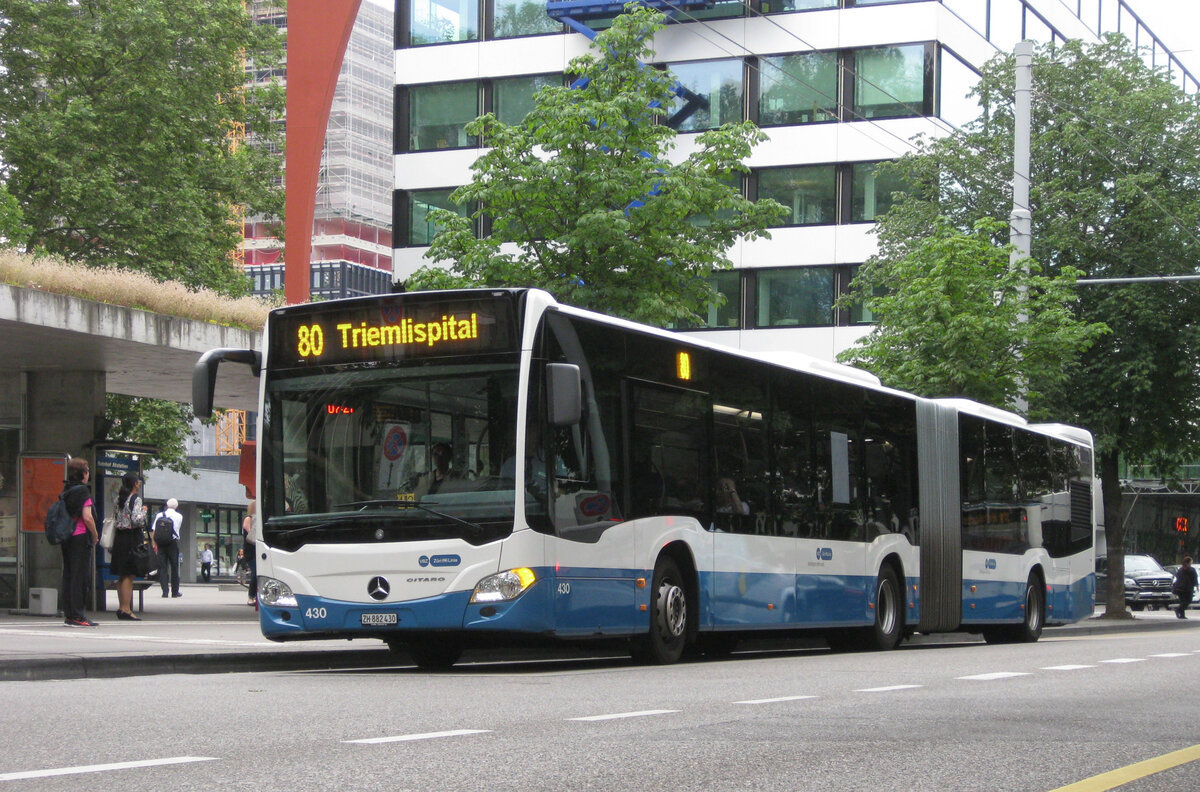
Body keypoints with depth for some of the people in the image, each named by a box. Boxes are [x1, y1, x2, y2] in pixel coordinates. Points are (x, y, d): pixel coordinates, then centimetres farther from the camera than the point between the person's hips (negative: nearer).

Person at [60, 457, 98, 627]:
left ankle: (69, 614, 12)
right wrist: (95, 536, -3)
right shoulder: (83, 491, -11)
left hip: (67, 537, 8)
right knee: (80, 576, -5)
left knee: (68, 575, 9)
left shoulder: (66, 491, 11)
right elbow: (87, 518, -17)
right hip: (81, 537, -8)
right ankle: (77, 616, -5)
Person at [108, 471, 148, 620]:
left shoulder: (119, 498, 12)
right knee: (129, 576, -7)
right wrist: (144, 511, -5)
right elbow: (136, 520, -22)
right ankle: (126, 609, -9)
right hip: (131, 539, -8)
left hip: (119, 538, 8)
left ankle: (121, 607, 19)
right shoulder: (136, 499, -12)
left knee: (122, 576, 14)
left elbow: (115, 519, 16)